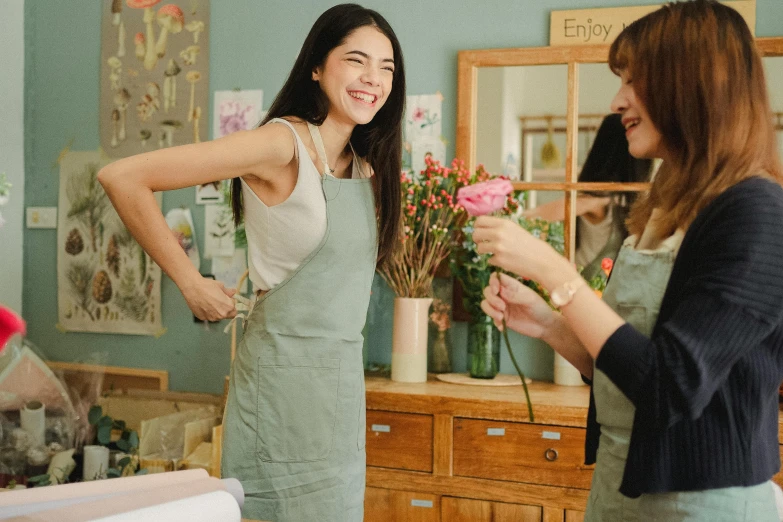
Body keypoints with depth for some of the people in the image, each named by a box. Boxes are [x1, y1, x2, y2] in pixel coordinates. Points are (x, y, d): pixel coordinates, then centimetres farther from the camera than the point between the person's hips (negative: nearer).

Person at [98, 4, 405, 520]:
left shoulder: (366, 163, 8)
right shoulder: (282, 142, -16)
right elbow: (122, 177, -19)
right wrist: (190, 283, -15)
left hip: (343, 373, 8)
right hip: (288, 367, -7)